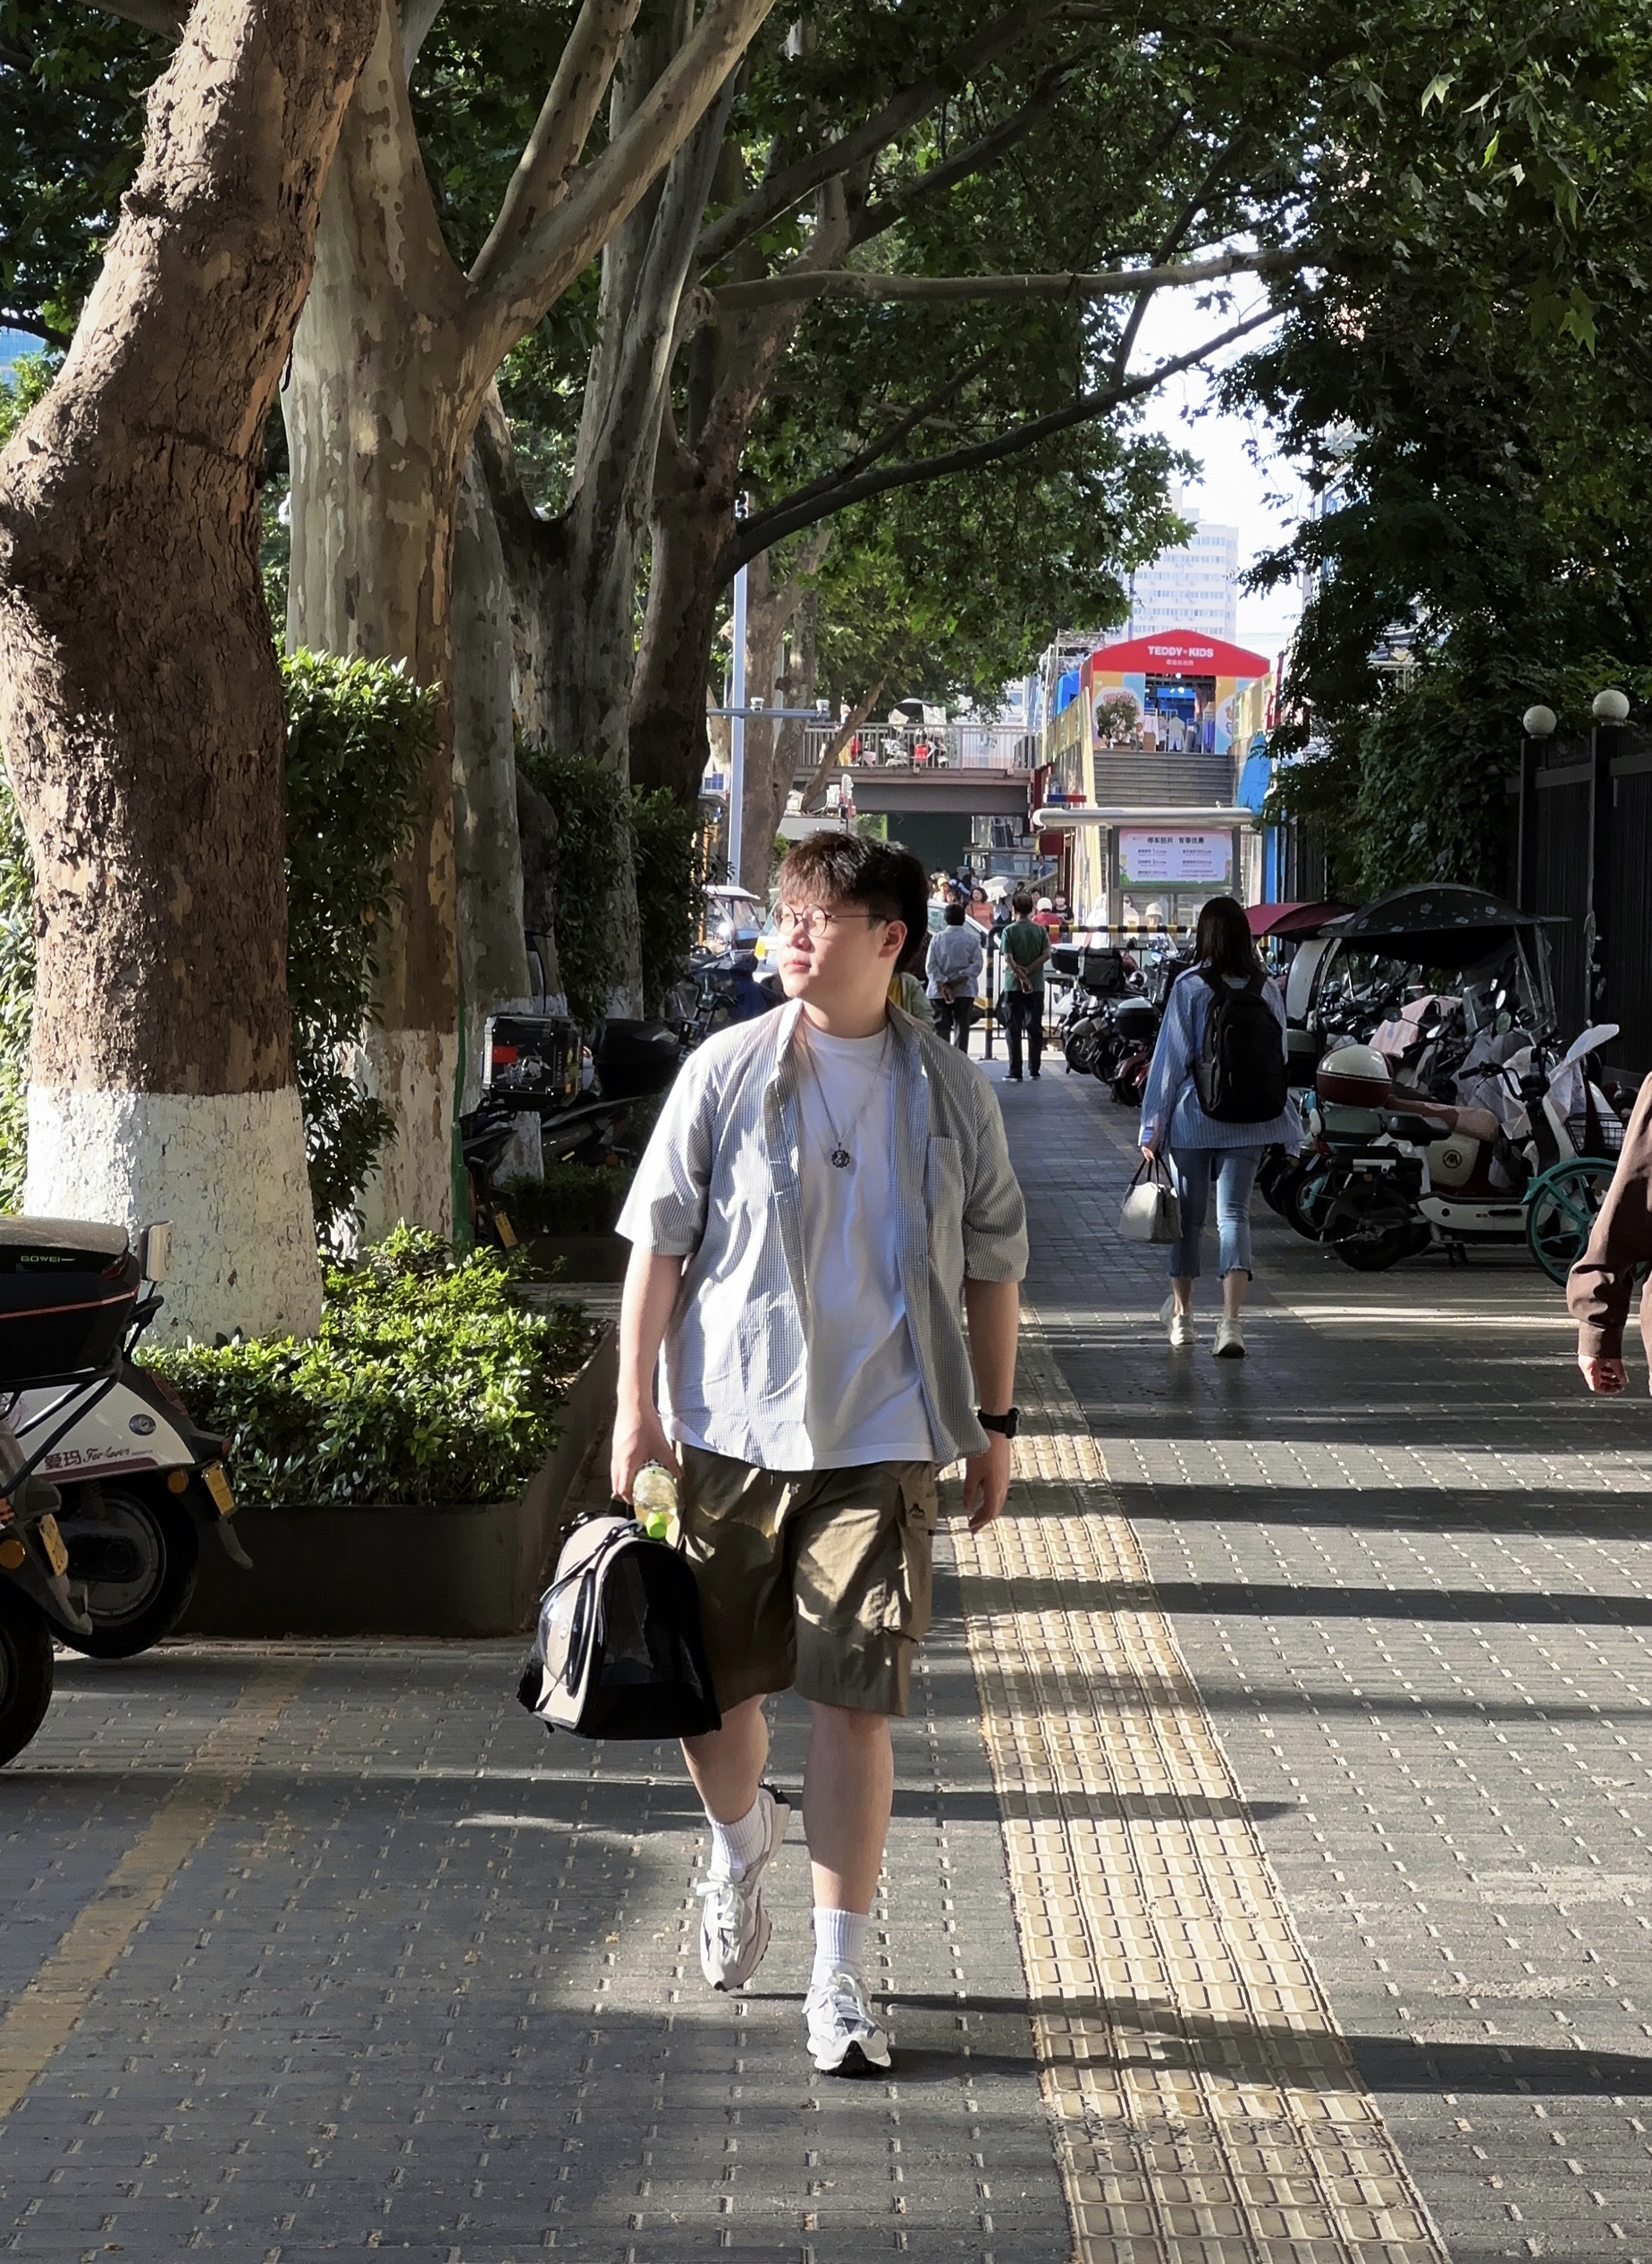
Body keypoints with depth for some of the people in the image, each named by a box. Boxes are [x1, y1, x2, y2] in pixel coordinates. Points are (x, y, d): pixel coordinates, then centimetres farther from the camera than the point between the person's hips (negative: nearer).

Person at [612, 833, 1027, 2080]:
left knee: (854, 1701, -5)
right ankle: (743, 1840, 44)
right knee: (707, 1685, 10)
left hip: (881, 1440, -1)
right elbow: (659, 1237, 3)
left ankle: (840, 1979, 3)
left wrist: (996, 1423, 11)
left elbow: (991, 1266, 11)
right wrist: (637, 1400, -1)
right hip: (729, 1427, 1)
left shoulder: (952, 1095, 2)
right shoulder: (725, 1072, -1)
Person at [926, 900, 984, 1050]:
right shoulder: (972, 939, 0)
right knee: (962, 1028, 3)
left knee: (941, 1028, 3)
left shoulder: (937, 939, 2)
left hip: (939, 992, 0)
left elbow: (931, 966, -6)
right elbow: (977, 965, -8)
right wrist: (959, 979, -10)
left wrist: (942, 983, -11)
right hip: (965, 992, 0)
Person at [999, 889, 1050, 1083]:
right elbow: (1046, 954, -7)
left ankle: (1015, 1073, -1)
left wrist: (1020, 975, -15)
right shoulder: (1040, 930, 2)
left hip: (1014, 986, -2)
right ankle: (1034, 1072, 10)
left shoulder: (1009, 931, -6)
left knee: (1014, 1030, 1)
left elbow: (1008, 958, -15)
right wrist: (1028, 971, -8)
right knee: (1035, 1029, 9)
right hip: (1037, 986, 2)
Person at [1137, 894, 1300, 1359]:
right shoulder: (1266, 988, 2)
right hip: (1249, 1123, 2)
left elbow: (1171, 1057, -6)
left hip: (1194, 1116, -2)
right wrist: (1280, 1126, 18)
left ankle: (1181, 1313, 25)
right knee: (1234, 1215, 0)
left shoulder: (1189, 986, -8)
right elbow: (1279, 1055, 9)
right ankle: (1231, 1319, -17)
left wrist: (1154, 1124, -2)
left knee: (1188, 1215, 12)